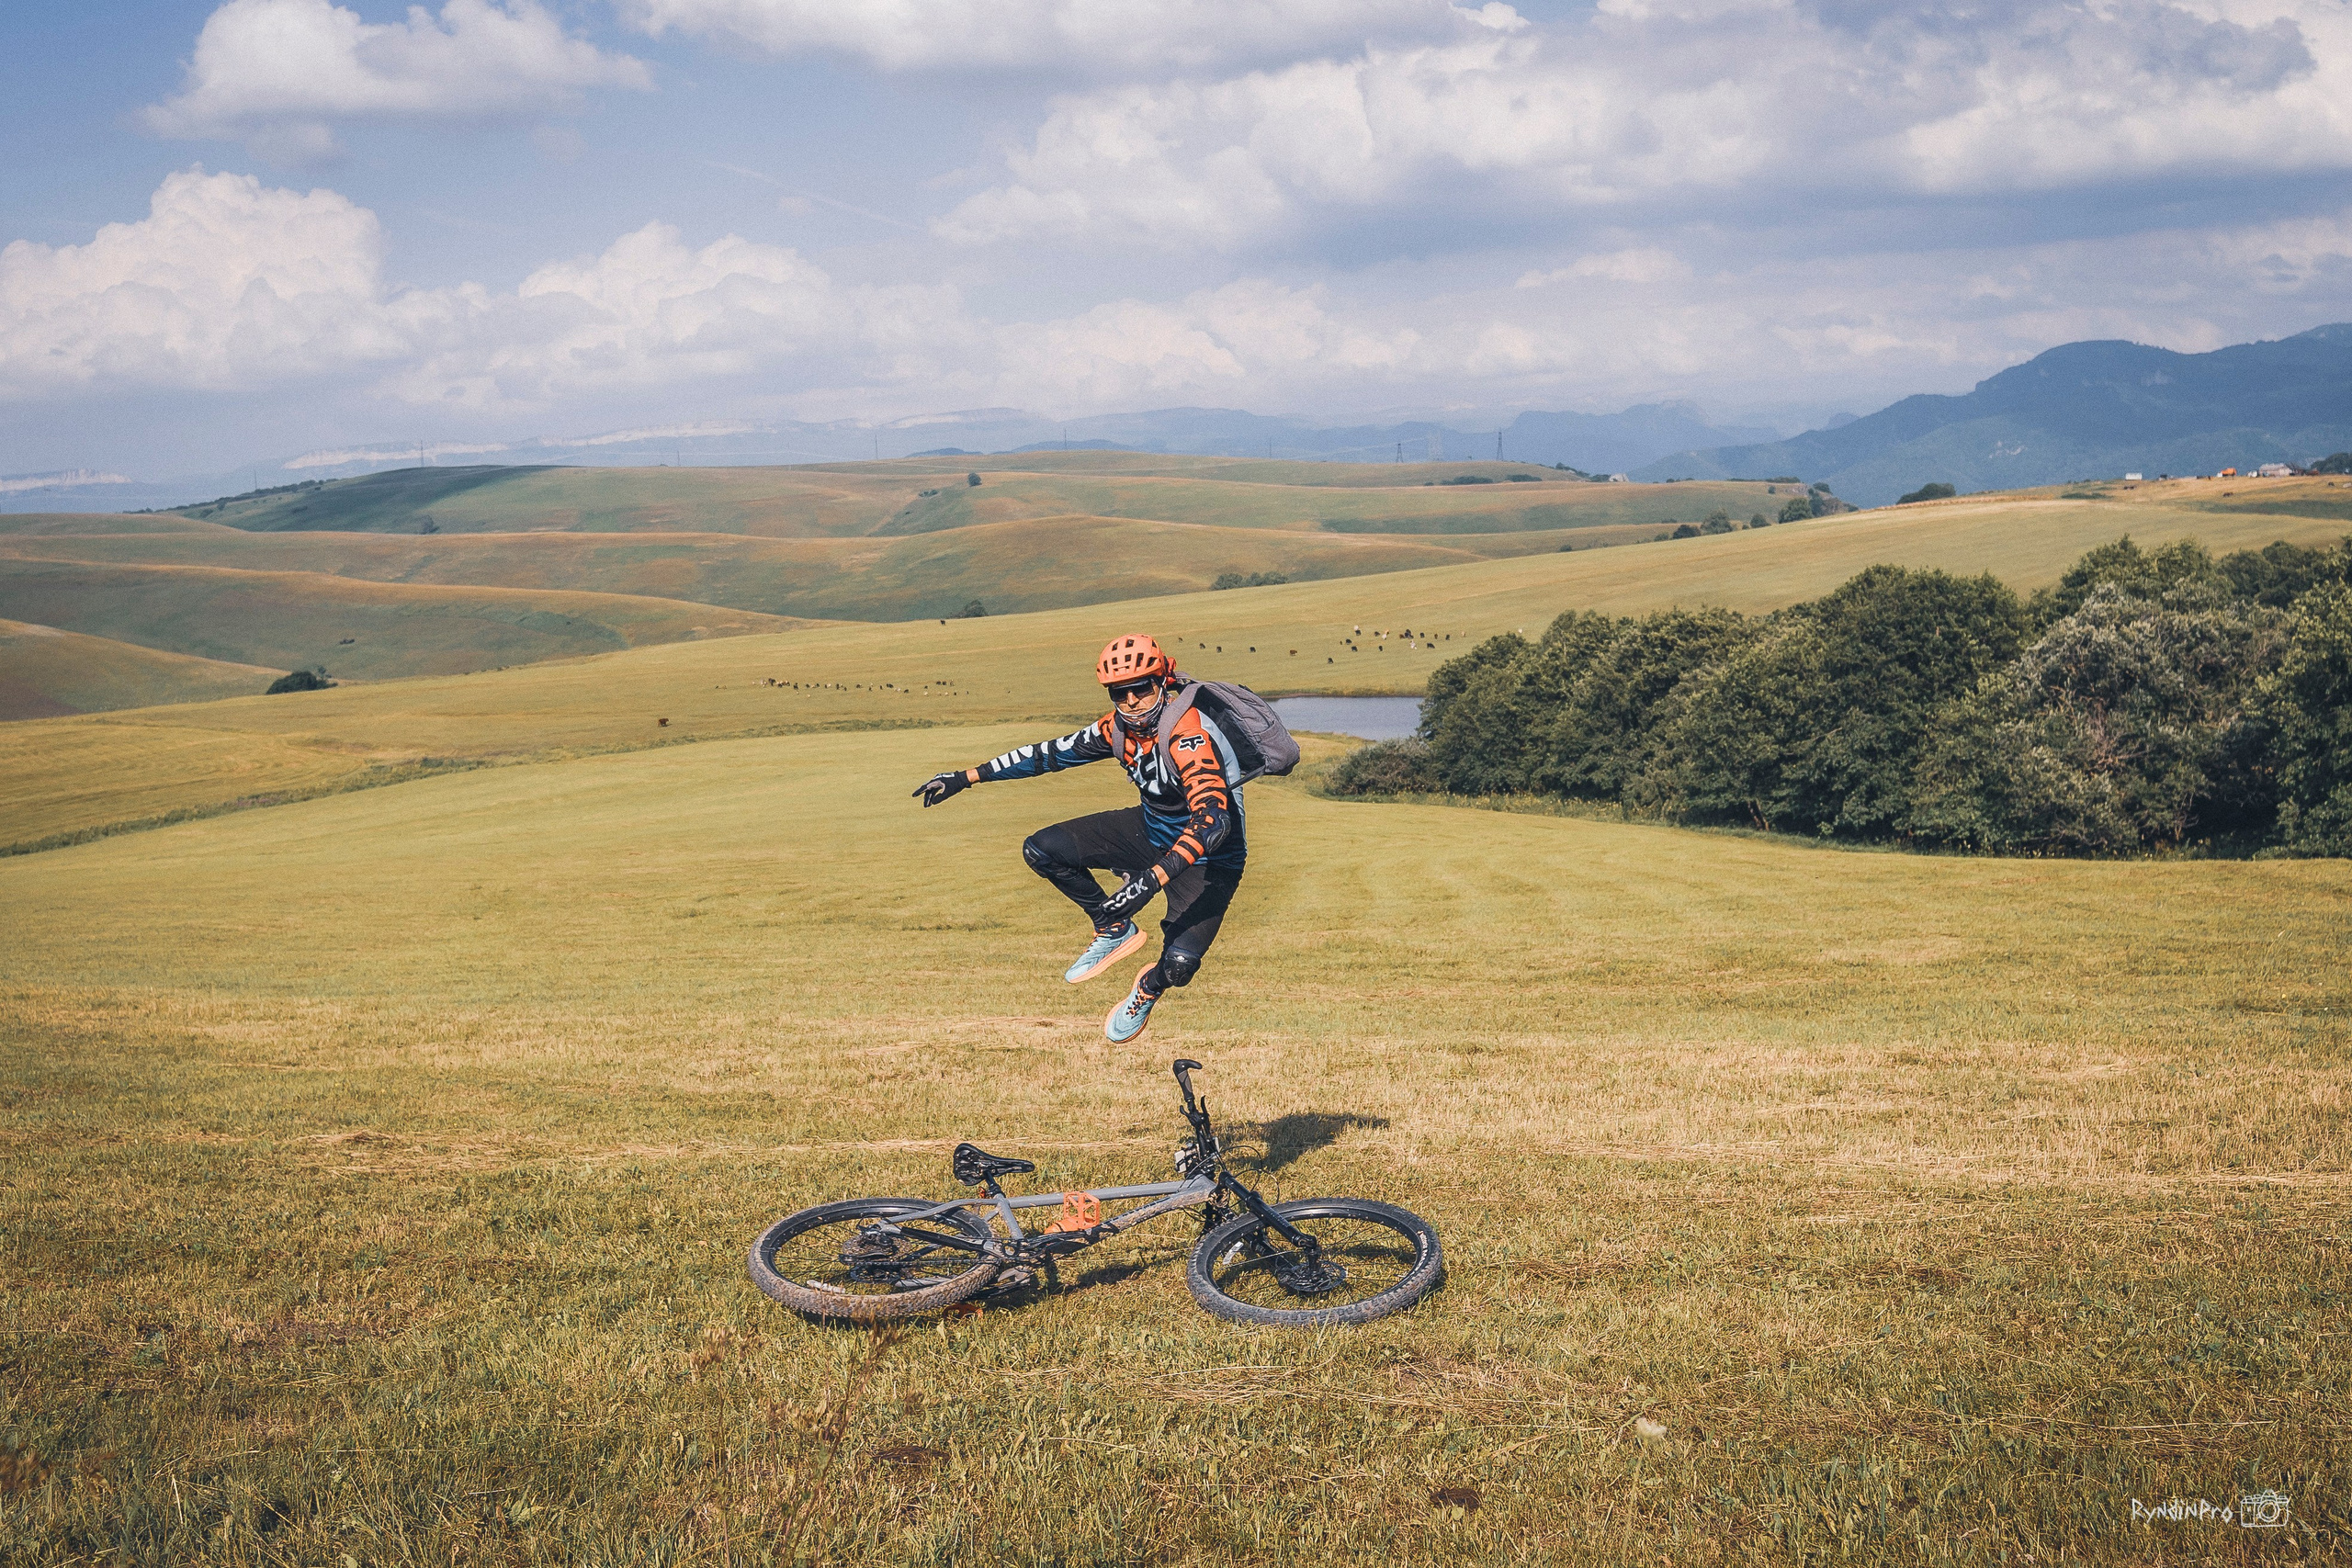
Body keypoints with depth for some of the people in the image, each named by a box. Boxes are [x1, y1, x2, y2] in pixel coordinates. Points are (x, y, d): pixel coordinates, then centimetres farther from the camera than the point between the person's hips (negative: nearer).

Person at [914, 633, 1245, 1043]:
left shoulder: (1187, 737, -33)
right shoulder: (1118, 728, -10)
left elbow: (1214, 820, -44)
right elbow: (1051, 753, 2)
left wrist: (1152, 879, -53)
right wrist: (965, 777, 2)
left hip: (1207, 858, -7)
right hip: (1151, 830, 7)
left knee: (1179, 963, -27)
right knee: (1042, 851, -6)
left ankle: (1150, 988, 12)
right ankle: (1113, 929, 15)